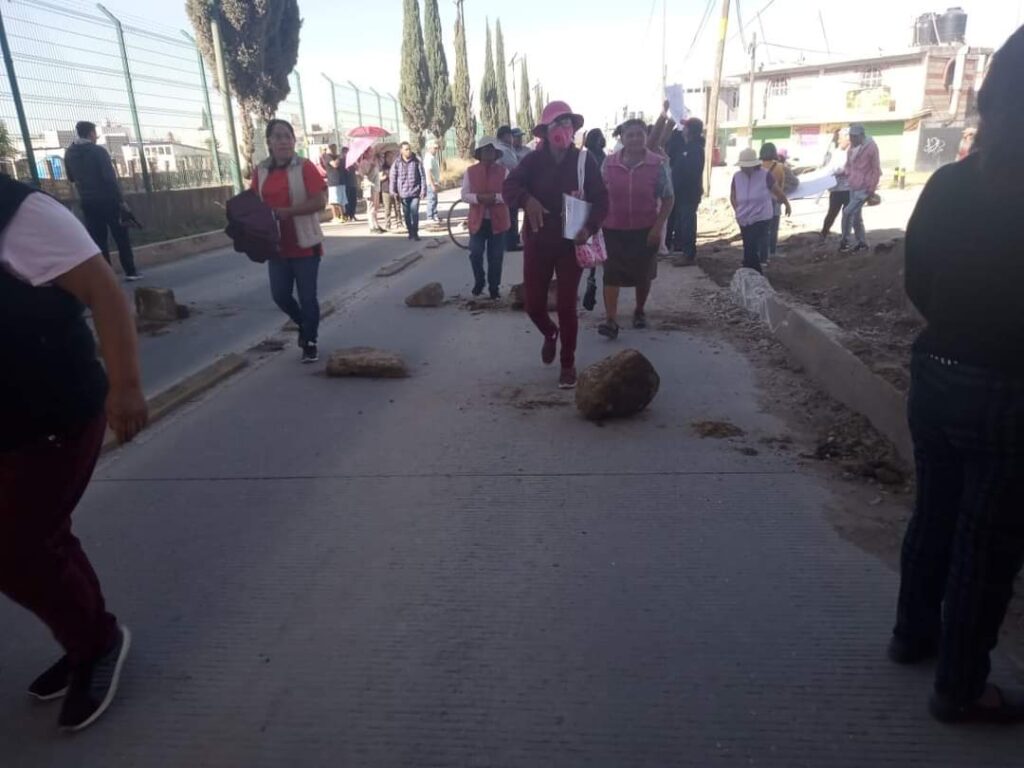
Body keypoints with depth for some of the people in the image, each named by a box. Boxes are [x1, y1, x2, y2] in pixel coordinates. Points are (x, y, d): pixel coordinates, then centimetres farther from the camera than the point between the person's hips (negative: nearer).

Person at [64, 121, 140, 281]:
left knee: (98, 239, 6)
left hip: (88, 202, 5)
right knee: (121, 236, 3)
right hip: (107, 199, -5)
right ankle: (130, 271, 0)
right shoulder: (98, 151, -9)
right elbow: (110, 177, -15)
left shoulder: (69, 153, 7)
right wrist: (120, 200, -12)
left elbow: (71, 178, 17)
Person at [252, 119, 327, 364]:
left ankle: (310, 343, 17)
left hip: (305, 244, -4)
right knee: (280, 295, 7)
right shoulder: (260, 171, 6)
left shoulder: (305, 167, -8)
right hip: (277, 245, 5)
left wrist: (286, 211, -24)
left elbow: (318, 202, -15)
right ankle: (304, 325, 35)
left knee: (307, 297, 1)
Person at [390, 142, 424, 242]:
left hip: (415, 192, -2)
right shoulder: (397, 163, 0)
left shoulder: (417, 161, -2)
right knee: (406, 214, 8)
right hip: (403, 193, 2)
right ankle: (410, 232, 22)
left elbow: (422, 176, 1)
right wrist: (393, 191, -2)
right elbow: (393, 178, 3)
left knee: (415, 213, -9)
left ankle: (415, 232, 3)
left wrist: (423, 190, -3)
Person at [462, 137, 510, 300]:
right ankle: (479, 281, 23)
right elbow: (464, 195, -1)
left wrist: (496, 197, -20)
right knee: (475, 254, -3)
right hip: (478, 220, 0)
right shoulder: (471, 171, 2)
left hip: (497, 220, 0)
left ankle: (494, 287, 19)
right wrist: (478, 197, -19)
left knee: (496, 257, 5)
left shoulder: (503, 171, 1)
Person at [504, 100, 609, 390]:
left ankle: (568, 364, 17)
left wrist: (590, 227, -23)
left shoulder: (585, 160, -3)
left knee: (567, 306, 1)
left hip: (571, 244, -1)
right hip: (537, 243, 2)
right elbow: (508, 187, -13)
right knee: (533, 304, 5)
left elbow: (601, 199, -5)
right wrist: (527, 199, -35)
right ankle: (550, 334, 39)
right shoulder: (533, 160, -1)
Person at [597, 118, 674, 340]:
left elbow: (668, 199, -4)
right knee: (611, 275, -9)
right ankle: (611, 321, -8)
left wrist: (658, 226, -13)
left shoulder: (658, 164, -7)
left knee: (643, 274, 12)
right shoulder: (609, 163, -2)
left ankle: (640, 311, 35)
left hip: (645, 230, 0)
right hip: (614, 230, 1)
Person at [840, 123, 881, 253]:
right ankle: (862, 243, 23)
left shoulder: (871, 147, -15)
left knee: (848, 213, -15)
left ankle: (845, 241, -2)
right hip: (853, 187, 8)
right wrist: (848, 177, 10)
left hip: (864, 188, -8)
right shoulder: (853, 146, 5)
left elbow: (876, 169, -13)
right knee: (856, 216, 12)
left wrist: (871, 189, -14)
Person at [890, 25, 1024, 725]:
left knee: (935, 513, 23)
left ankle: (915, 633, 41)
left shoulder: (947, 184, -1)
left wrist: (960, 333, 13)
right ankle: (961, 689, 26)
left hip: (935, 372, 6)